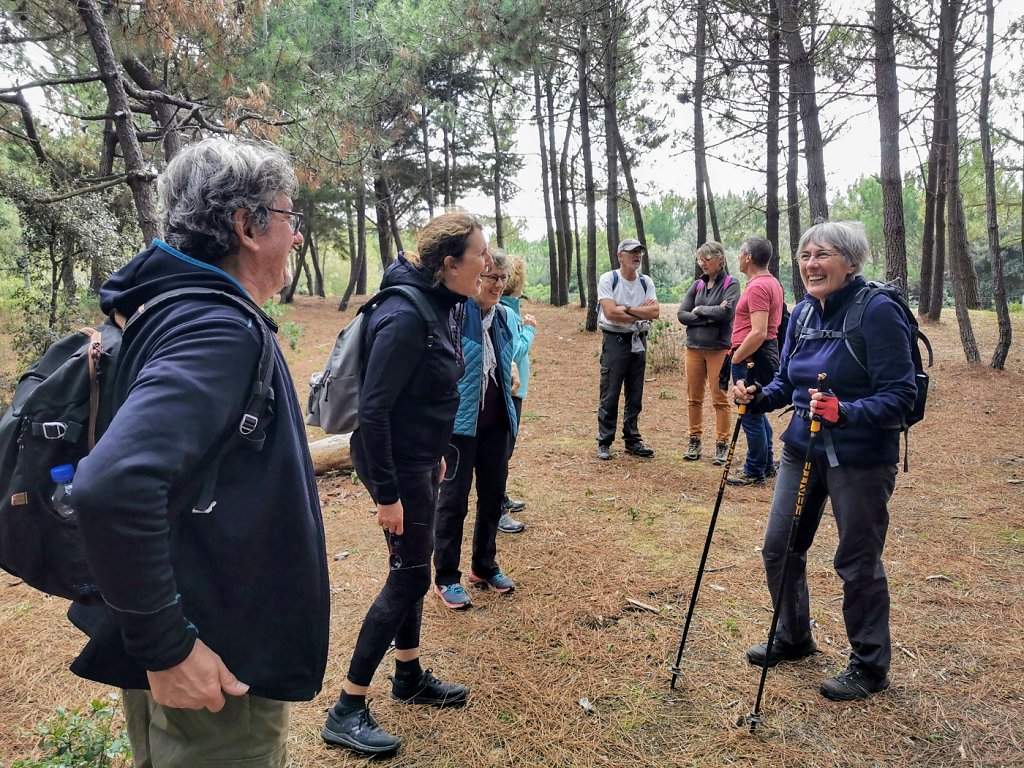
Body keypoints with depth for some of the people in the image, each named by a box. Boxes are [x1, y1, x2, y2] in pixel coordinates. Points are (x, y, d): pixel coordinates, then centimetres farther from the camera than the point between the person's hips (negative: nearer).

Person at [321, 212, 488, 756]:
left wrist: (436, 454, 21)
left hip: (420, 458, 9)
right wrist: (387, 494, -22)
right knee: (409, 575, -1)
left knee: (411, 568, 19)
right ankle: (346, 712, 13)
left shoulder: (439, 306, 4)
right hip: (397, 464, -9)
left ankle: (409, 676, 38)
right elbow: (373, 410, -25)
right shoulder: (404, 316, -25)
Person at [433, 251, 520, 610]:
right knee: (454, 498, 2)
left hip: (496, 420, 7)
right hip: (461, 419, -7)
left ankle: (484, 566, 33)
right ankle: (446, 578, 17)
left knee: (493, 494, 15)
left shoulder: (503, 315, 7)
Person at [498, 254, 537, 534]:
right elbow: (516, 352, -23)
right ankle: (497, 512, 3)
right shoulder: (505, 312, -20)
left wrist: (524, 326, 1)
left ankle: (501, 499, 34)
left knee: (503, 446, 20)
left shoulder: (508, 309, 9)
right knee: (502, 448, -4)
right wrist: (529, 330, -9)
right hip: (507, 390, -10)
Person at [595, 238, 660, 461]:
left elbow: (655, 312, -5)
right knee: (610, 396, -2)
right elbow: (610, 312, -19)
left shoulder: (646, 282, 8)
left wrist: (626, 308, -13)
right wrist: (641, 312, -9)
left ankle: (632, 440, 22)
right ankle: (604, 443, 7)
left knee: (635, 396, 11)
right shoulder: (608, 279, -6)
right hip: (615, 340, -5)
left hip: (638, 342, 5)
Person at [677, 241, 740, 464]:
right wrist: (709, 317, -10)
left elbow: (726, 312, -18)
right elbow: (681, 314, 1)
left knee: (720, 399, 1)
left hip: (718, 349, -4)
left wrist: (699, 310, -6)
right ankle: (694, 441, 20)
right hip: (694, 348, 5)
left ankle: (722, 445, 9)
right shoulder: (697, 285, 9)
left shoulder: (730, 284, -3)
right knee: (694, 398, 9)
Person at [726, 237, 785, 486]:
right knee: (757, 412, 19)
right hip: (767, 352, 11)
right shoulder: (773, 283, 14)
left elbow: (758, 332, -26)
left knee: (751, 415, -2)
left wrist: (736, 358, -17)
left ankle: (754, 472, 7)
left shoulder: (757, 287, -19)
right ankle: (766, 465, 29)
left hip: (752, 356, -11)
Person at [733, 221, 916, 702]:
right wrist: (758, 399, -6)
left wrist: (844, 412, -33)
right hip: (802, 448, 7)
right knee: (779, 548, 13)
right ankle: (793, 639, 37)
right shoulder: (804, 311, 4)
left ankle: (870, 667, 29)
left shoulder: (878, 311, -17)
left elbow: (901, 395, -19)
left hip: (861, 460, -7)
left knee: (858, 564, 7)